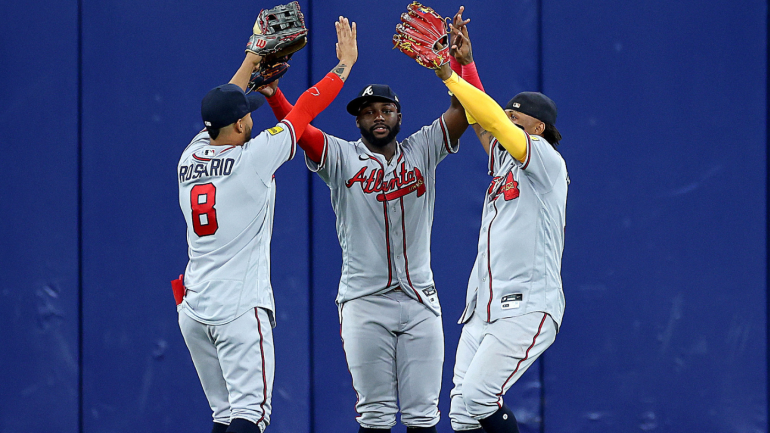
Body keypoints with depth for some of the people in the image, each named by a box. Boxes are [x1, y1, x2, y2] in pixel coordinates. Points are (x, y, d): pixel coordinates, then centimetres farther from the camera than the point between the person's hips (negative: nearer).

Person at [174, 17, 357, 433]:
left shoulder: (189, 159, 6)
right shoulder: (253, 158, -10)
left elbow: (221, 109, 24)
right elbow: (306, 108, -1)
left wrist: (252, 59, 33)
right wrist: (345, 63, 11)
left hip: (193, 312, 7)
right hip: (240, 310, -7)